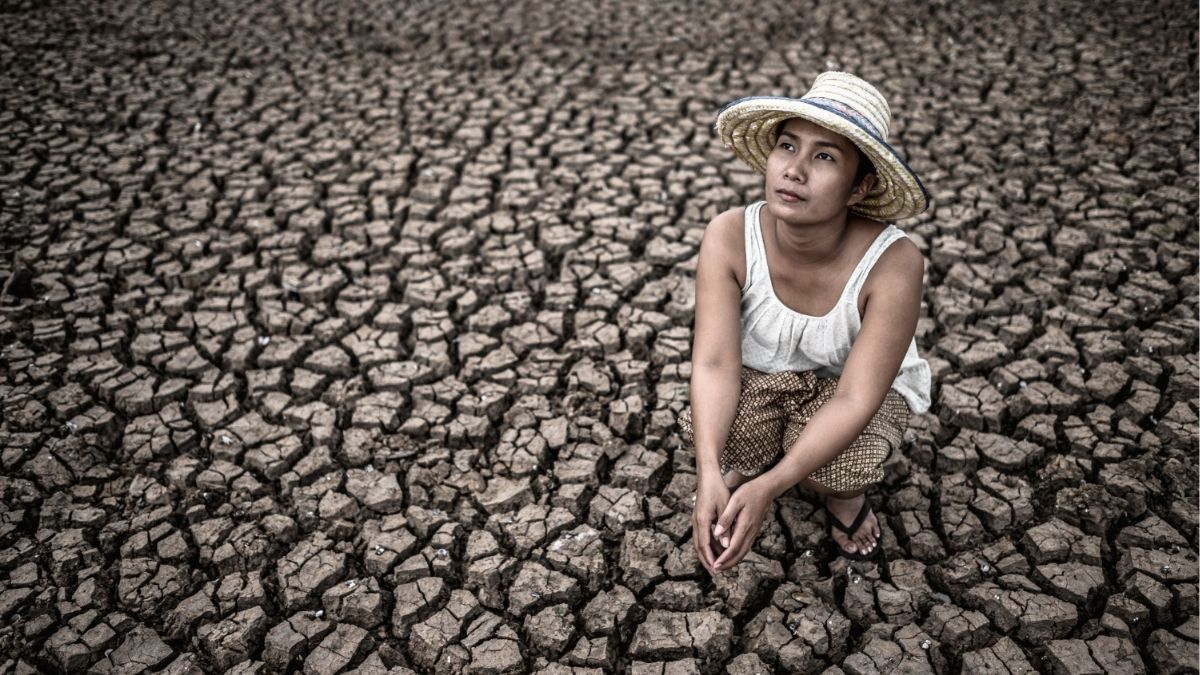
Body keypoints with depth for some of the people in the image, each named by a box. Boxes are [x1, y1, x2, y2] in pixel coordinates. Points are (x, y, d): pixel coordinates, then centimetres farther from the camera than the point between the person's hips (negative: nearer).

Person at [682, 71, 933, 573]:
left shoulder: (893, 264, -33)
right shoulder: (730, 237, -27)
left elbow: (855, 399, -34)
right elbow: (714, 362, -30)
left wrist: (768, 489, -46)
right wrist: (710, 474, -45)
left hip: (857, 383, -1)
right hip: (760, 373, 2)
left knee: (838, 468, -33)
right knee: (706, 429, -30)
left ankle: (844, 495, 6)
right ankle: (749, 463, 7)